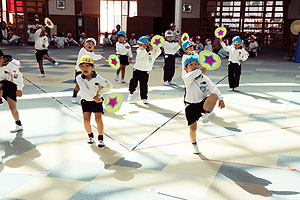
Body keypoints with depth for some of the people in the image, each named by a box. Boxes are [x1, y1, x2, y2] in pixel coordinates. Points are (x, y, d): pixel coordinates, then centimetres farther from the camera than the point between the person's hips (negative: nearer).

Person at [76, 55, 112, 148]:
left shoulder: (97, 78, -17)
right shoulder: (79, 78, -16)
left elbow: (109, 86, -9)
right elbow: (84, 90, -29)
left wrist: (99, 92, -12)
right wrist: (94, 97, -40)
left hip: (97, 100, -1)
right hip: (86, 101, 1)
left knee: (98, 119, -11)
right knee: (86, 120, -7)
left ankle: (100, 138, 5)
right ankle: (90, 136, 19)